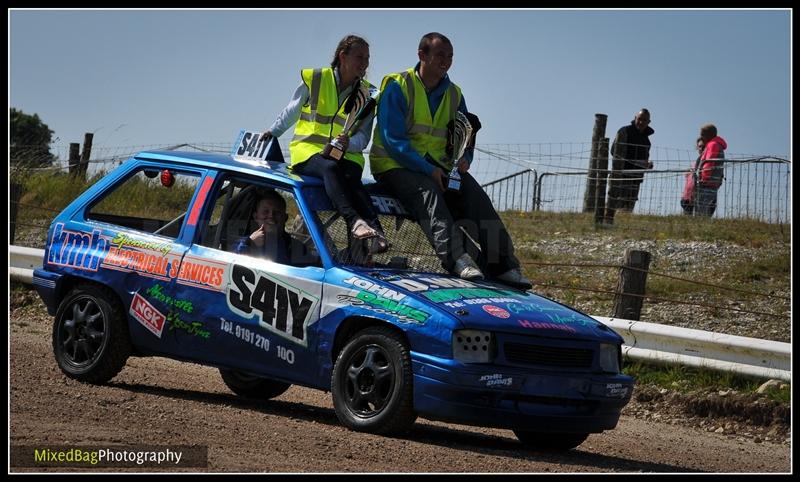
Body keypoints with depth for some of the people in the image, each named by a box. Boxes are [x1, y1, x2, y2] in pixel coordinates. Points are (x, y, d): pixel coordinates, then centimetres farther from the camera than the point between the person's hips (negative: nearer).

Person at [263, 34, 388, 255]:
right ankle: (355, 221, -61)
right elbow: (289, 114, 24)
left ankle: (375, 235, -56)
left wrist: (348, 143, -16)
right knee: (330, 168, -38)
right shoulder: (313, 81, 7)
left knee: (351, 178, -35)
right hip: (308, 153, -2)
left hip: (347, 157, 2)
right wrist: (271, 133, 32)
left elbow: (363, 137, 6)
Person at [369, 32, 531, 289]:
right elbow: (393, 139, -15)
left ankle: (501, 264, -27)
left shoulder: (453, 95, 14)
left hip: (437, 165, 5)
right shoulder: (398, 87, -7)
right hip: (395, 165, -5)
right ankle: (456, 258, -52)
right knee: (427, 191, -36)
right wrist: (428, 169, -24)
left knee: (475, 194, -20)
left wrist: (464, 159, -9)